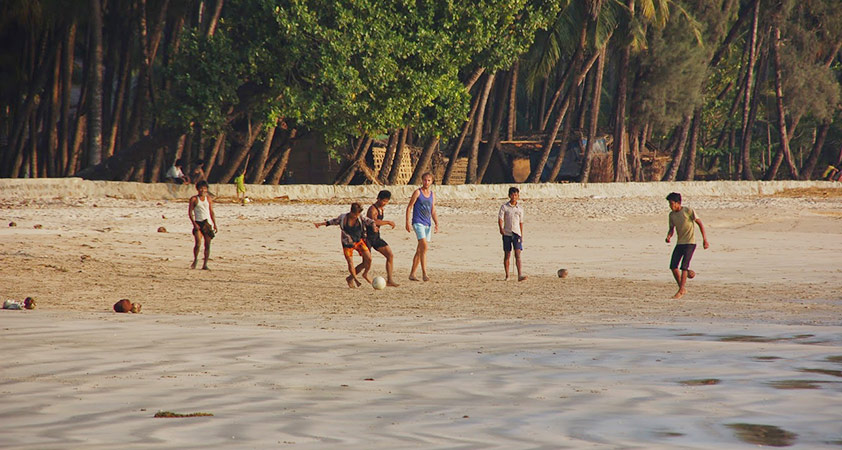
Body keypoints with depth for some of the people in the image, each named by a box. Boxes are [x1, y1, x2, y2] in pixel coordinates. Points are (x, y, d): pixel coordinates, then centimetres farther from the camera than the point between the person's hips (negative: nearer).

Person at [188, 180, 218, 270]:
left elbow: (211, 212, 14)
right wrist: (194, 223, -11)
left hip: (208, 223, 3)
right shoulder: (194, 199, 1)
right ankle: (195, 260, 7)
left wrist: (215, 224, 10)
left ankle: (205, 264, 7)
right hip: (198, 223, -3)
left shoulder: (208, 198, 11)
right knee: (198, 243, -16)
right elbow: (190, 212, -1)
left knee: (207, 245, 1)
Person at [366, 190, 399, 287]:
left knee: (390, 255, -1)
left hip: (376, 237, 9)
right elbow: (373, 221, -32)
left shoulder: (381, 209, 12)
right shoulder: (372, 209, -16)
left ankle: (389, 280, 0)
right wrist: (388, 222, -32)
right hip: (368, 237, -9)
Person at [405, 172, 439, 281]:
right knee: (424, 246, -21)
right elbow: (409, 207, -3)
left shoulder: (432, 194, 14)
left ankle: (412, 274, 16)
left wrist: (436, 223, 5)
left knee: (420, 250, 9)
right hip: (418, 223, -6)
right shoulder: (417, 192, -3)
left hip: (428, 224, 6)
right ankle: (424, 274, -24)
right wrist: (407, 223, -10)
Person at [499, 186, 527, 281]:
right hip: (507, 233, -1)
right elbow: (500, 218, -7)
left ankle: (520, 275, -20)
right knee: (507, 255, 4)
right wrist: (501, 228, -26)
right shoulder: (504, 207, 0)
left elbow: (521, 222, 15)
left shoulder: (520, 208, 8)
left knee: (518, 254, -11)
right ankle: (507, 276, 13)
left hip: (516, 233, 1)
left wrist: (522, 235, 15)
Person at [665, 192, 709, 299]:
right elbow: (671, 229, 13)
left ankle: (681, 291, -8)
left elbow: (700, 223, -8)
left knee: (684, 266, -14)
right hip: (680, 243, 6)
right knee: (673, 266, -4)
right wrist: (669, 237, -10)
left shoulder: (688, 211, -11)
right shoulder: (672, 215, 6)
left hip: (690, 243, -6)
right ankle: (682, 288, 9)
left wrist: (704, 239, -11)